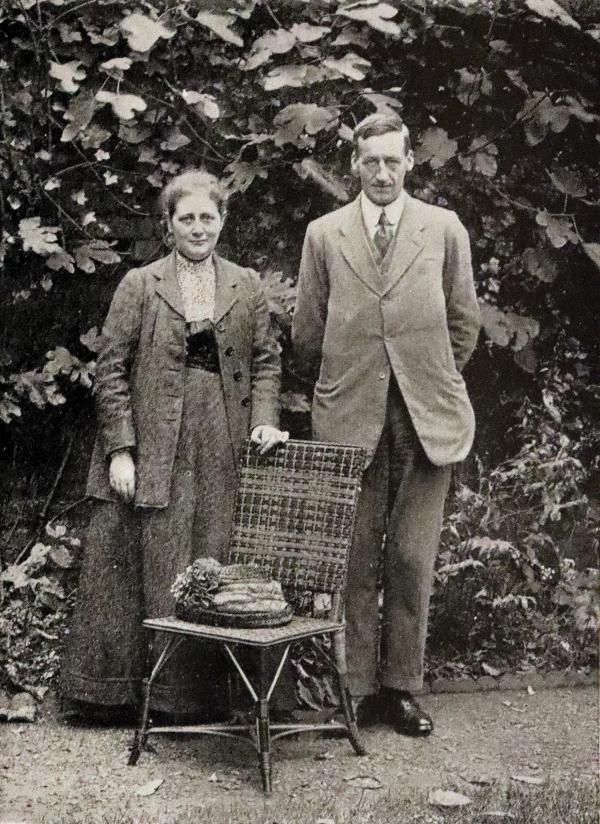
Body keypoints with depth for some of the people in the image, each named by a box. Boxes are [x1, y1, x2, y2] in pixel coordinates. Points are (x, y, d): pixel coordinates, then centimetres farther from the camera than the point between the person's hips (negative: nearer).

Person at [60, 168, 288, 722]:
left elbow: (266, 360, 12)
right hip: (152, 448, -2)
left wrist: (265, 419, -5)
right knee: (152, 568, 1)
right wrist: (119, 449, -8)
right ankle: (114, 689, 14)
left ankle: (197, 690, 14)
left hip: (222, 453, 2)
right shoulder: (140, 285, 3)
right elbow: (111, 368, -1)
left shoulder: (247, 287, 12)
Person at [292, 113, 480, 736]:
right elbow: (306, 332, 12)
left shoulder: (445, 229, 6)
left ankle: (402, 688, 13)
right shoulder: (324, 234, 8)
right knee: (354, 559, 3)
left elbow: (464, 323, 12)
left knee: (412, 560, 3)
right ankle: (358, 689, 12)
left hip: (427, 416, 0)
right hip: (349, 416, 0)